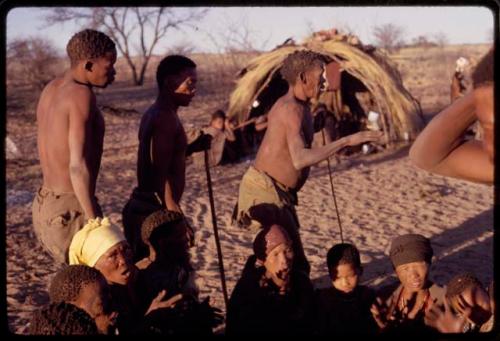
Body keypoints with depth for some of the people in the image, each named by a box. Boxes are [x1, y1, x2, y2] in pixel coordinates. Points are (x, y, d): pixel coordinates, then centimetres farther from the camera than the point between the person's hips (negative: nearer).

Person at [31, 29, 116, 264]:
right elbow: (78, 166, -25)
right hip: (72, 212, -9)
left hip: (45, 204, 9)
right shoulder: (81, 94, -18)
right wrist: (95, 223, -25)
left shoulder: (51, 89, 7)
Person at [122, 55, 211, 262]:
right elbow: (161, 175, -23)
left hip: (141, 207, 10)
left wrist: (193, 147, 15)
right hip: (153, 212, -10)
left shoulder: (154, 114, 16)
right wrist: (177, 219, -24)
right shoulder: (165, 118, -16)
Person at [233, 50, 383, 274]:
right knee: (296, 265, -14)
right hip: (265, 191, -11)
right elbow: (300, 159, -36)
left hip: (276, 192, 11)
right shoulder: (293, 109, -21)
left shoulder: (287, 104, 11)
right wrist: (346, 141, -37)